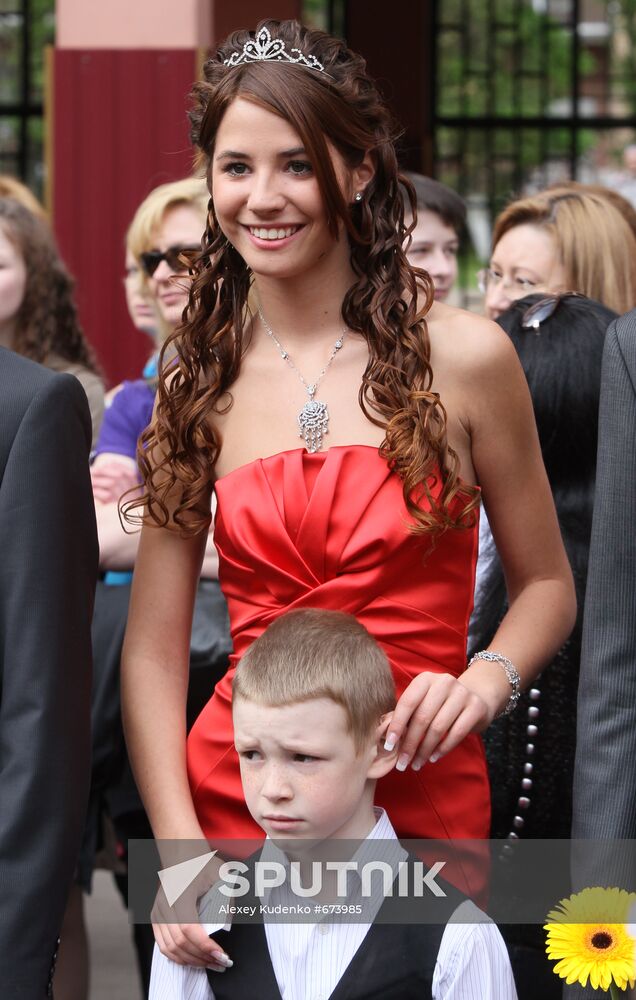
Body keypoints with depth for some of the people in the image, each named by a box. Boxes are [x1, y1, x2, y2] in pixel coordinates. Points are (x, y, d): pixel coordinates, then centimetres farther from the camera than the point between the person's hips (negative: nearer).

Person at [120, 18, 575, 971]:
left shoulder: (463, 357, -3)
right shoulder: (197, 383, 4)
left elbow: (545, 583, 6)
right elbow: (153, 649, 3)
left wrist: (484, 680, -14)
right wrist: (177, 843, -10)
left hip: (422, 800, -2)